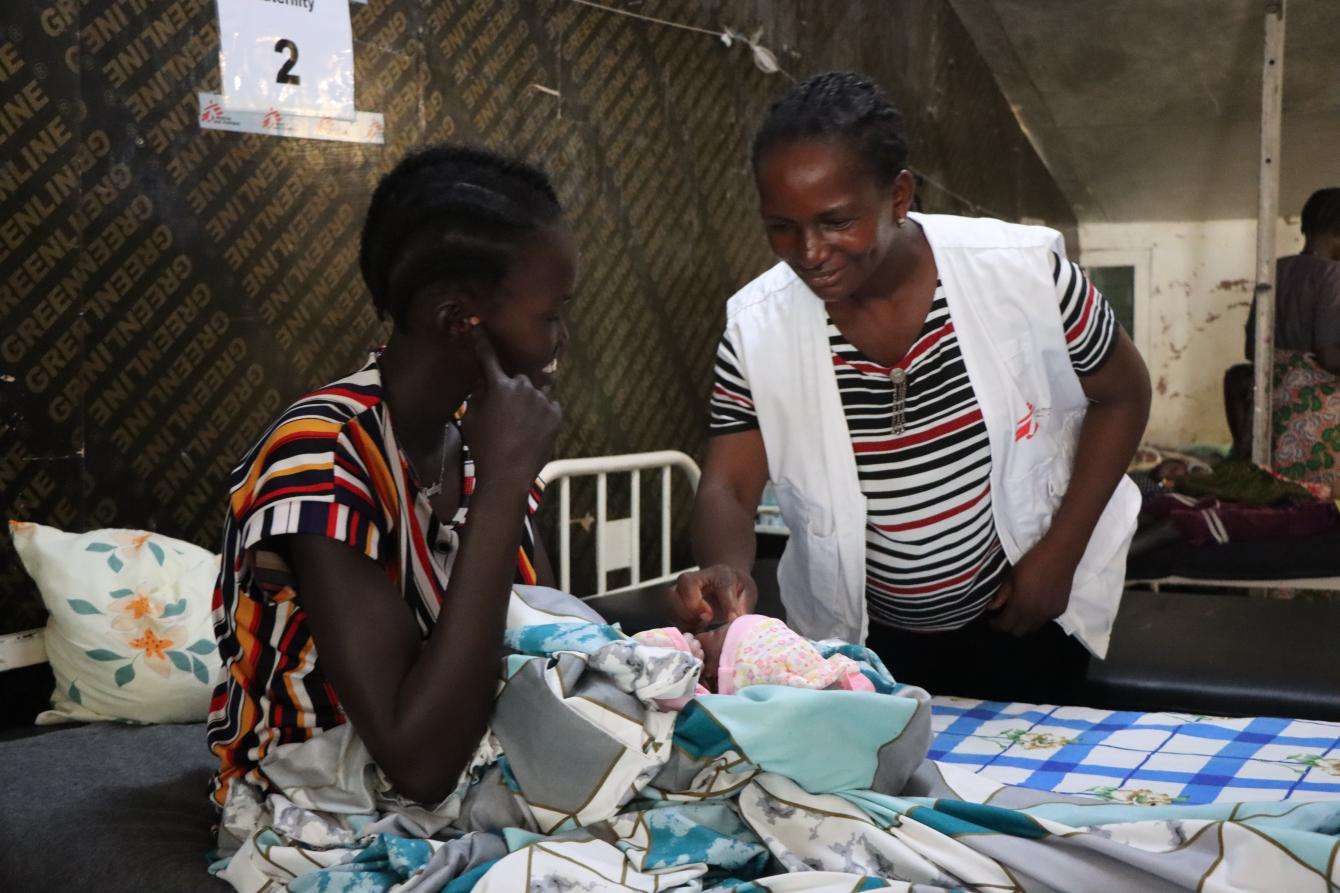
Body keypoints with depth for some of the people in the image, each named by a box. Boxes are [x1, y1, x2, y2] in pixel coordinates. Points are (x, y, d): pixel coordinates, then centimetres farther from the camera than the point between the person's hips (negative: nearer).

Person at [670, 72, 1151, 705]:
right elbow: (727, 487, -13)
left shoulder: (1021, 272, -20)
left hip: (1022, 617, -1)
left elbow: (1122, 395, -6)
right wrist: (725, 571, -36)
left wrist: (1060, 552, -12)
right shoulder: (755, 326, -15)